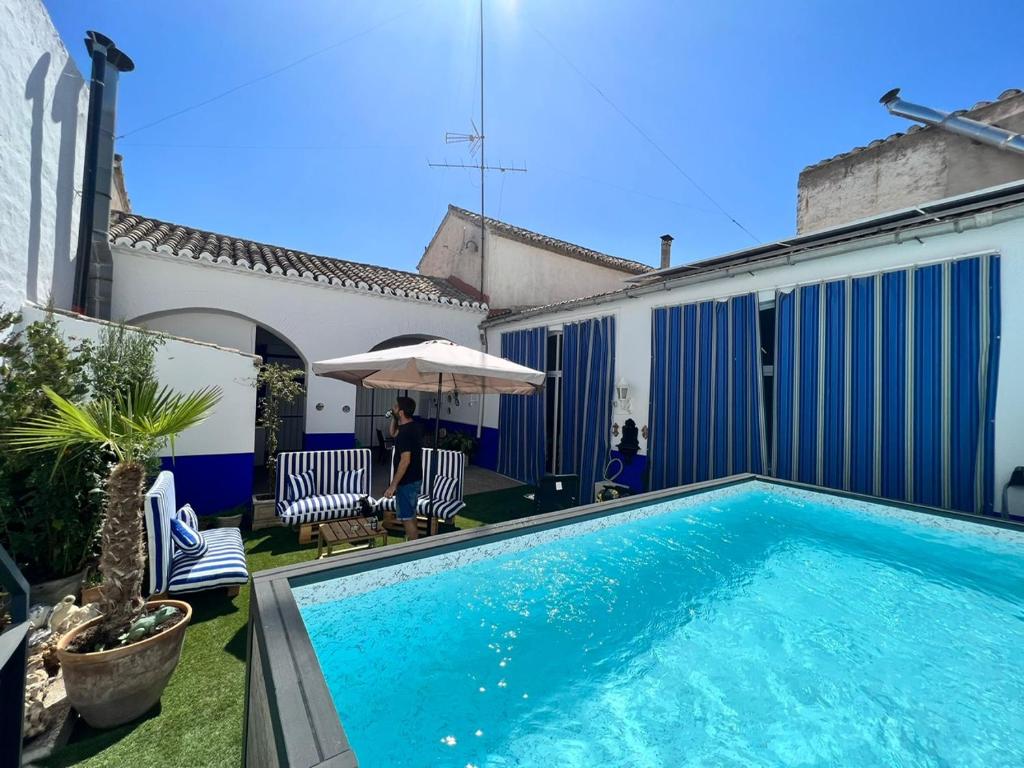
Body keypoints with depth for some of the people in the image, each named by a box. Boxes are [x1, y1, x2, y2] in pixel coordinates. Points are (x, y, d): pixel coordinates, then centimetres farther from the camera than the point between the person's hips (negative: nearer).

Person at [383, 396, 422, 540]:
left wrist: (393, 485, -24)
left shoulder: (405, 432, -25)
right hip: (415, 478, 10)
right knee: (411, 513, 22)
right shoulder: (413, 426, 5)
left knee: (406, 517, 3)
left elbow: (405, 461, -28)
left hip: (407, 481, -10)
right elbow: (393, 434, 24)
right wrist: (395, 419, 8)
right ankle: (413, 540, 35)